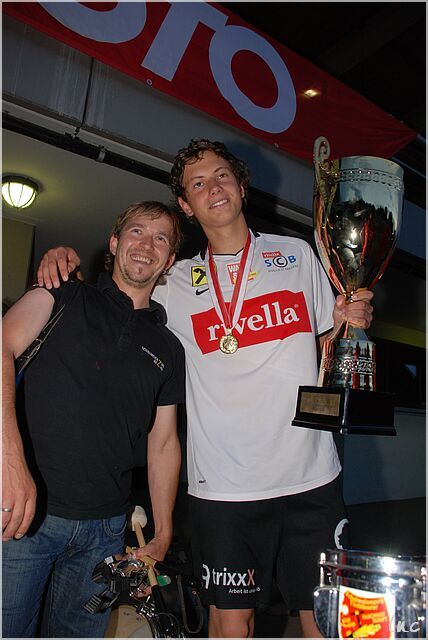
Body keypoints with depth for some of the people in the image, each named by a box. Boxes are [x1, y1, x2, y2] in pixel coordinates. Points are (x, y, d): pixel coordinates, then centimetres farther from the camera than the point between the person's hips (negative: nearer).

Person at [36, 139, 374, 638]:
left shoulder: (297, 255, 9)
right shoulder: (175, 284, 6)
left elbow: (329, 345, 17)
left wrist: (351, 323, -5)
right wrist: (65, 261, -1)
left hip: (311, 476, 1)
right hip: (223, 485, 0)